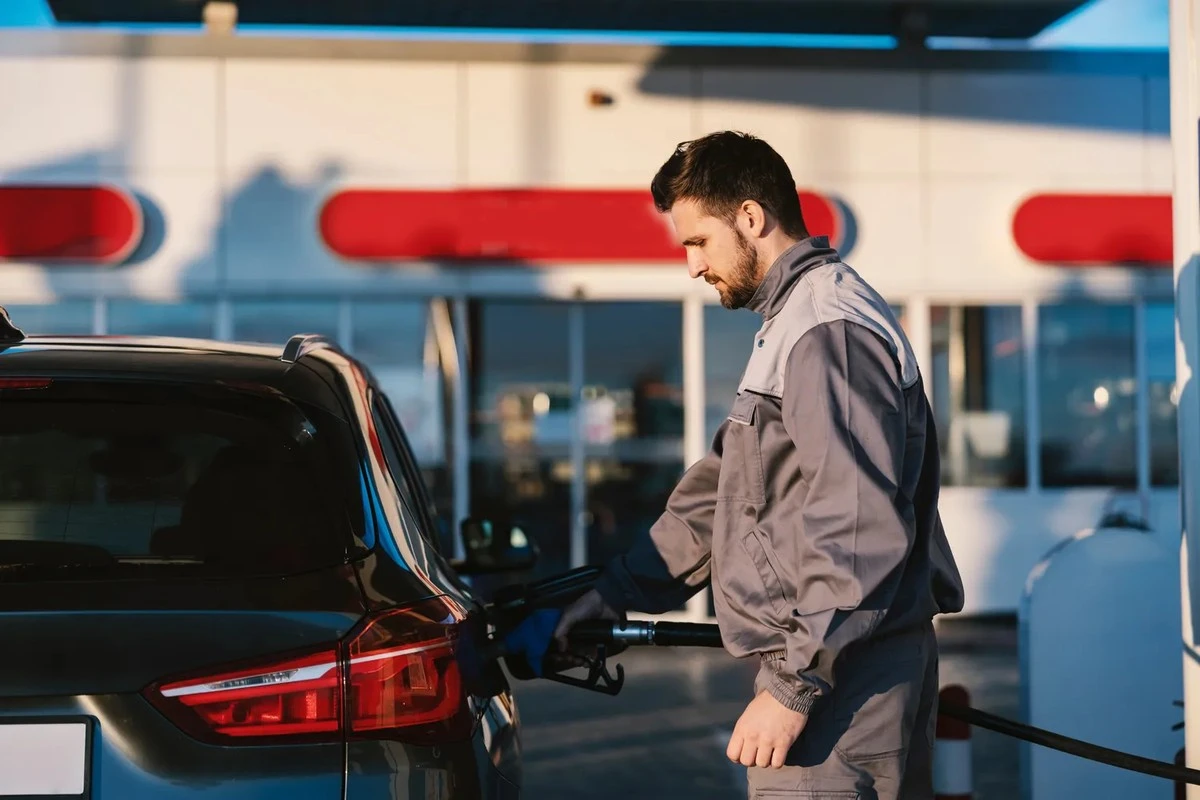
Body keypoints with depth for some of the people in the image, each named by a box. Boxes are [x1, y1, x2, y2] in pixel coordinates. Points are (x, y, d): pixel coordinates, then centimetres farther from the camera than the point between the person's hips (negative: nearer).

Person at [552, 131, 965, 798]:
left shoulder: (828, 331, -15)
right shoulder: (793, 322, 20)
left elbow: (858, 535, -22)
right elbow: (721, 490, 24)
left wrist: (794, 688, -21)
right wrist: (617, 592, 22)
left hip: (843, 670, -10)